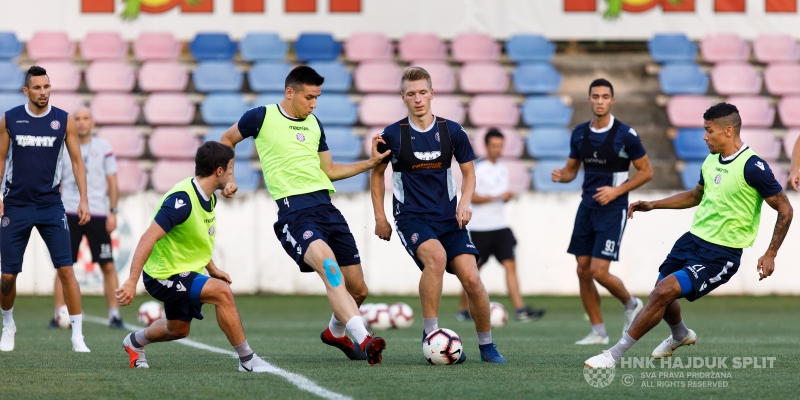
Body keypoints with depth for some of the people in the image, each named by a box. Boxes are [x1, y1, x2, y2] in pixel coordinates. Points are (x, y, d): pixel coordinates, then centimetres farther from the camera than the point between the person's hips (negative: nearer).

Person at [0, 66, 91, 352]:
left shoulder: (64, 120, 0)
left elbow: (76, 160, 5)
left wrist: (83, 199, -4)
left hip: (50, 205, 0)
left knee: (66, 269, -11)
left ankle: (77, 336, -7)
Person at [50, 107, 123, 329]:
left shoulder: (103, 148, 5)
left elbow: (112, 181, 6)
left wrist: (113, 212, -1)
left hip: (98, 214, -1)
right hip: (69, 214, 1)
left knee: (108, 266, -3)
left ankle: (114, 315, 3)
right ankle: (59, 316, 2)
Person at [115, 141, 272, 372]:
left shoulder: (209, 198, 1)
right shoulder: (182, 199, -28)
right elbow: (148, 239, -33)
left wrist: (212, 269, 14)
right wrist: (132, 281, -38)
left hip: (186, 272, 10)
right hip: (164, 275, -10)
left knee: (178, 330, 26)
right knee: (222, 292, -26)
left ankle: (135, 342, 54)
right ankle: (247, 360, -18)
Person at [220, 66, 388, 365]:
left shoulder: (313, 124, 18)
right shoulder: (261, 117, 3)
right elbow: (227, 140, 19)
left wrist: (370, 163, 17)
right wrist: (227, 179, 9)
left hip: (326, 206, 6)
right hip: (294, 209, -6)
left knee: (358, 289, 6)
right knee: (326, 261, -34)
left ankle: (336, 331, 39)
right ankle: (363, 339, -46)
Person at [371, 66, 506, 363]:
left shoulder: (451, 132, 2)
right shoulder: (393, 135, -2)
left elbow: (468, 172, 13)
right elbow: (377, 173, 12)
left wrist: (465, 202, -6)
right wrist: (380, 218, 9)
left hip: (448, 217, 2)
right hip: (411, 217, -2)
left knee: (471, 278, -13)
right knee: (436, 256, -34)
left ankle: (487, 345, 8)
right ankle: (431, 334, -21)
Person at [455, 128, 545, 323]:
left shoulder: (502, 169, 13)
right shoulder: (477, 168, -9)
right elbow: (472, 197, -14)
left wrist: (507, 196, -1)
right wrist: (496, 197, -21)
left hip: (500, 226, 6)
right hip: (480, 228, -6)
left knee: (510, 265, -7)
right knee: (473, 269, 4)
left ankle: (521, 310, -15)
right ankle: (463, 310, 20)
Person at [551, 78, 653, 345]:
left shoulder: (625, 135, -11)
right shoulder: (580, 133, 5)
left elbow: (646, 172, -5)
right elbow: (572, 169, 16)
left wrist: (616, 191, -15)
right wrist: (561, 175, -8)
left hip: (612, 210, -6)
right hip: (587, 207, 6)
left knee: (599, 271, -13)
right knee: (583, 271, 3)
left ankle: (630, 304, 16)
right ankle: (598, 331, 14)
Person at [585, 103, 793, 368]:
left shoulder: (752, 167, -18)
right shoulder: (711, 160, 6)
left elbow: (785, 209, -12)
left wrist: (771, 254, -15)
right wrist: (653, 205, 17)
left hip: (720, 254, -8)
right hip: (693, 239, 8)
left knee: (664, 293, -19)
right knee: (659, 295, 14)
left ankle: (614, 355, -11)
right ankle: (680, 336, 49)